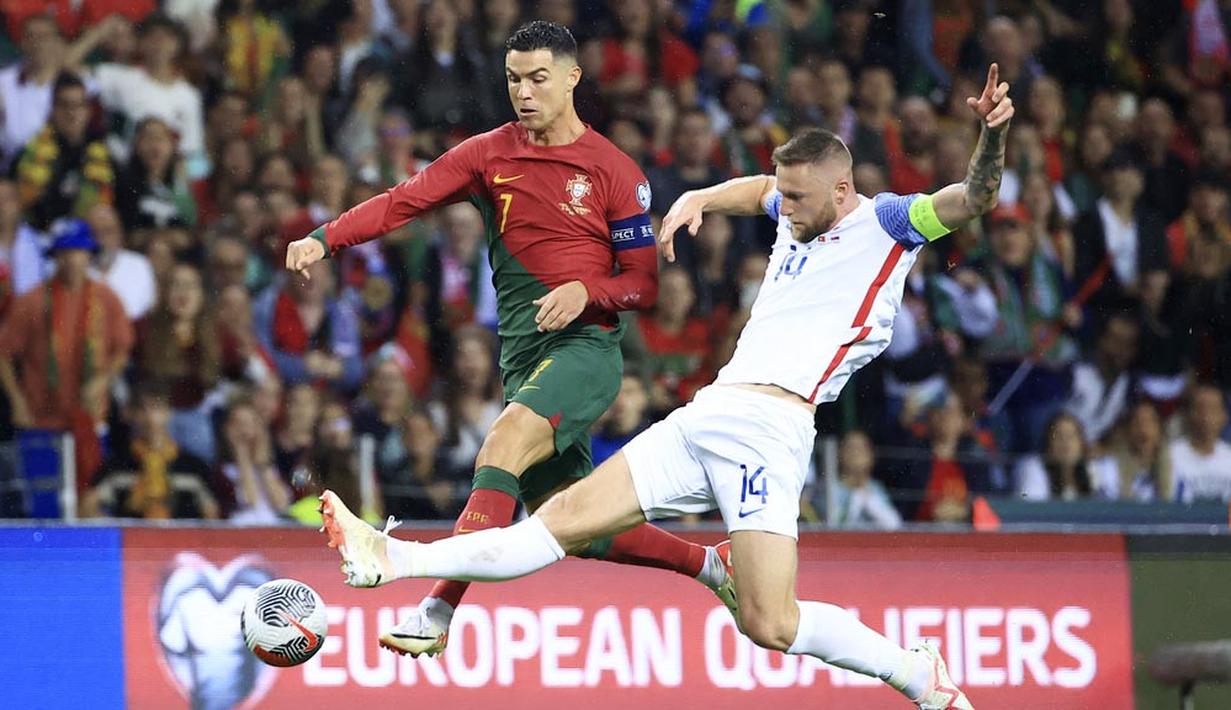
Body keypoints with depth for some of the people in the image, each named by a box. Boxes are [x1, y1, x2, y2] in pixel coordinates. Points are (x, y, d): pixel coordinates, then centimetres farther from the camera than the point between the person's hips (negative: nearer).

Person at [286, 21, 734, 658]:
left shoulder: (614, 172, -2)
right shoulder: (488, 155, 7)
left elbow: (644, 283, 1)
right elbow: (403, 201, -4)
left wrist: (586, 291, -19)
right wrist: (324, 239, -20)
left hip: (585, 346, -6)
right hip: (521, 358, 6)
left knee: (501, 450, -30)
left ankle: (438, 612, -39)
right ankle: (707, 563, 30)